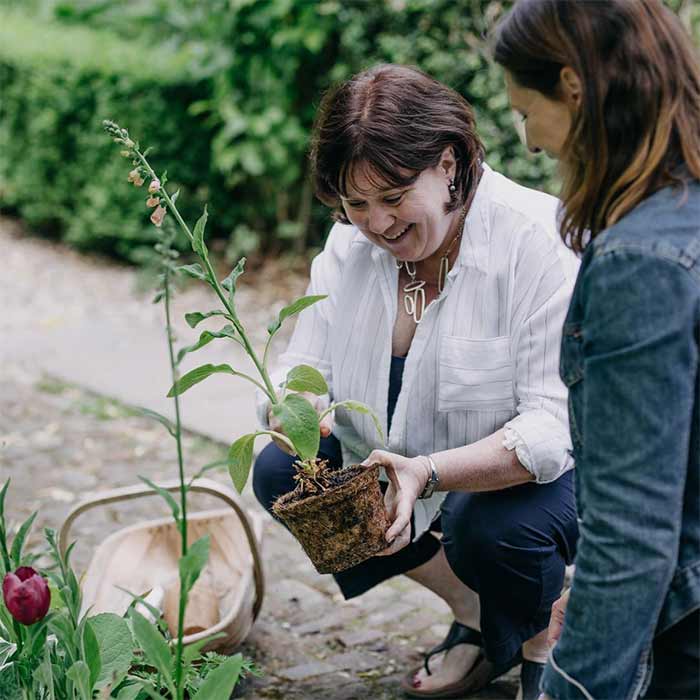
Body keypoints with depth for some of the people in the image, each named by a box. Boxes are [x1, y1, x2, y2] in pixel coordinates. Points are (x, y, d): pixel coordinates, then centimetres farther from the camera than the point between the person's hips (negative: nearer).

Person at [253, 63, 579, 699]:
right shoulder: (352, 243, -6)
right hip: (407, 464, 6)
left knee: (491, 528, -36)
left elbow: (554, 424, -30)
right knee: (279, 473, -7)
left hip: (540, 474, -6)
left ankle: (542, 645, 3)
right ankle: (471, 606, 6)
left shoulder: (538, 239, -25)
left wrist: (431, 473, -44)